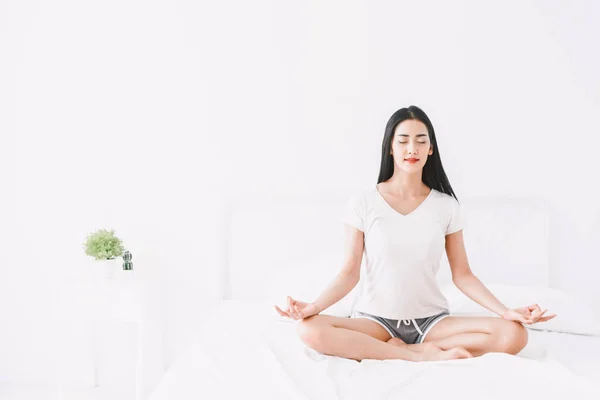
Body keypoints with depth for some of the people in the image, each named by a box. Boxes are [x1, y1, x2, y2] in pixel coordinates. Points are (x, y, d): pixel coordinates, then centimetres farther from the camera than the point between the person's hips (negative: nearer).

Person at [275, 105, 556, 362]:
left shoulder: (446, 205, 0)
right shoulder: (363, 203, -5)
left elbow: (462, 275, 1)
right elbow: (350, 273, -6)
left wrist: (506, 311, -13)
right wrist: (314, 306, -22)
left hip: (431, 319, 2)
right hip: (376, 318, -1)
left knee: (513, 335, -23)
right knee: (309, 330, -31)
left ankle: (401, 350, -15)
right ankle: (422, 354, -22)